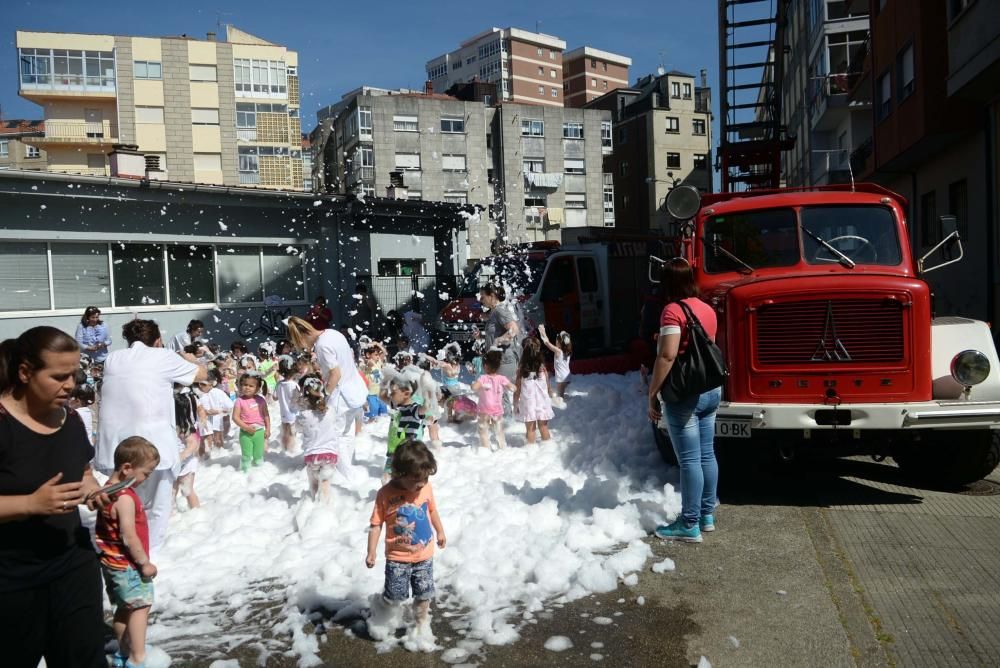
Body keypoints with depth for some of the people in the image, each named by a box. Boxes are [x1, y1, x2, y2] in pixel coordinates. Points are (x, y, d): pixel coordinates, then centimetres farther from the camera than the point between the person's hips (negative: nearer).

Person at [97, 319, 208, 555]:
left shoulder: (112, 358, 11)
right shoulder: (163, 357, -3)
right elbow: (202, 374, 8)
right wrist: (189, 359, 29)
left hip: (115, 446, 5)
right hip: (151, 446, -5)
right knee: (156, 507, 12)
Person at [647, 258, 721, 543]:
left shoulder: (673, 310, -15)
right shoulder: (708, 309, 9)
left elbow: (667, 356, -22)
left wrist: (652, 394, -17)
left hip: (684, 394, -8)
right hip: (711, 390, 8)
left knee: (690, 460, -3)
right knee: (707, 455, 14)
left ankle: (690, 525, 5)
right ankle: (707, 515, 25)